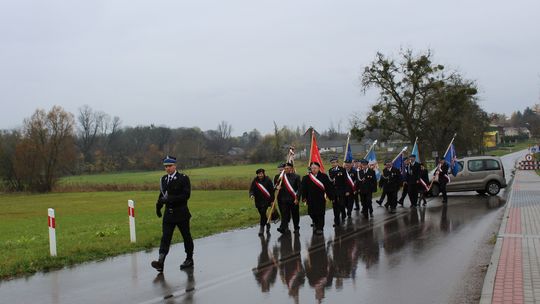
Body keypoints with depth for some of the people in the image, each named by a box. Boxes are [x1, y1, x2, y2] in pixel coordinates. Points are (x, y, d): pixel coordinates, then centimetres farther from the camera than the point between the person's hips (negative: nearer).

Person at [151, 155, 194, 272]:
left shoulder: (183, 178, -8)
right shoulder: (164, 179, 10)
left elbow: (186, 195, -16)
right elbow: (162, 194, 16)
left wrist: (170, 199, -23)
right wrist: (159, 205, 0)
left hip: (181, 213, -4)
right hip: (168, 214, 4)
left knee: (186, 236, 9)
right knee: (165, 237, -6)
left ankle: (189, 259, 23)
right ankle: (160, 262, -14)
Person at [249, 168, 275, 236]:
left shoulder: (267, 180, -5)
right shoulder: (255, 181, 2)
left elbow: (272, 191, -2)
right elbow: (251, 189, 1)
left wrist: (272, 200, -3)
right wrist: (251, 195, -21)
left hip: (266, 200, -4)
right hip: (258, 200, 4)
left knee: (263, 213, -15)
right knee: (262, 214, 12)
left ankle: (262, 228, -7)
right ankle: (267, 224, 37)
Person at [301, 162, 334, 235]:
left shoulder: (324, 177, -4)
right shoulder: (306, 178, 1)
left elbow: (329, 187, -4)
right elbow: (304, 189, 2)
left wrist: (331, 196, -6)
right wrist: (304, 197, -1)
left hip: (321, 199, -2)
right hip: (311, 200, 2)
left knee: (320, 214, 1)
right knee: (312, 213, 8)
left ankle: (320, 228, 12)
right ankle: (315, 223, 36)